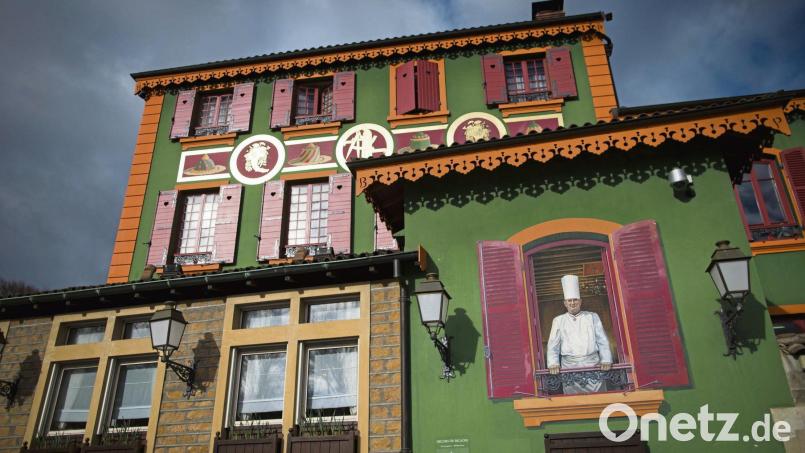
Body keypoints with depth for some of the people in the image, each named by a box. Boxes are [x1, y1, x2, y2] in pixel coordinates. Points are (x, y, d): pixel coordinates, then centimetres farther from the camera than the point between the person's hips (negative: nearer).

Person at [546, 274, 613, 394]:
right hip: (570, 366, 0)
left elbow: (603, 341, 9)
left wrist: (606, 361, -5)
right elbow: (553, 345, 8)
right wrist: (554, 364, -7)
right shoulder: (558, 320, 12)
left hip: (592, 363, 0)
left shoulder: (592, 317, 13)